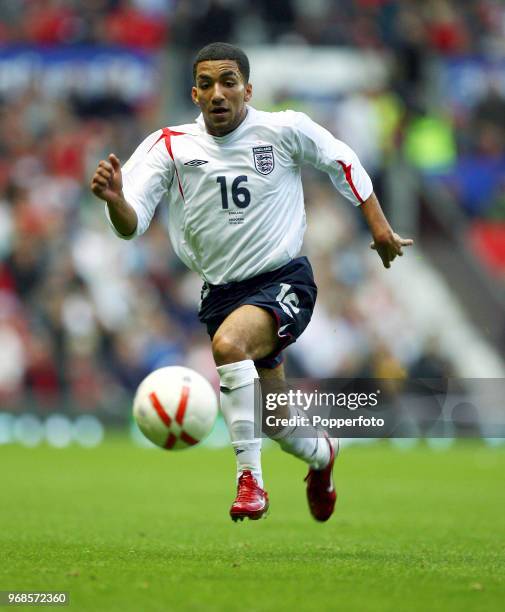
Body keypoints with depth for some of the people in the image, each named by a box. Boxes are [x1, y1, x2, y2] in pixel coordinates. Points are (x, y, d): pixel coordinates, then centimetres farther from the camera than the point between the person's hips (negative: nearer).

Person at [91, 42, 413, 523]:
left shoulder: (284, 130, -10)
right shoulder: (170, 146, -8)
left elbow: (343, 162, 8)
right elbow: (131, 225, -15)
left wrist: (379, 226, 10)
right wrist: (114, 199, -38)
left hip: (284, 281, -3)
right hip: (221, 292, 3)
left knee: (228, 343, -36)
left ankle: (250, 477, -25)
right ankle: (321, 455, 50)